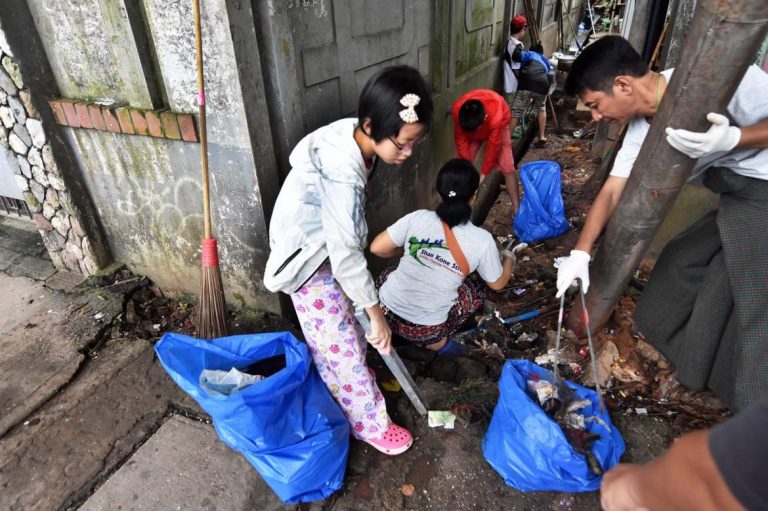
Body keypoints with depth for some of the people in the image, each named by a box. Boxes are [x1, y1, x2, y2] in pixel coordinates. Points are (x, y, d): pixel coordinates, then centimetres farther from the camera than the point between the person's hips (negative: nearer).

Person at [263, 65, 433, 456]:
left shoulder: (351, 133, -11)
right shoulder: (343, 175, -38)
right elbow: (345, 252, -33)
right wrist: (376, 312, -23)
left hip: (324, 244, 9)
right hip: (308, 259, -9)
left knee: (344, 321, 26)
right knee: (342, 342, 4)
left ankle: (342, 382, 53)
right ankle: (370, 424, 25)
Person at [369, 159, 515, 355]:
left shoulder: (418, 218, -12)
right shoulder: (481, 240, -14)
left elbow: (377, 248, -6)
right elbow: (497, 283, 3)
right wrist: (509, 258, 24)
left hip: (387, 311, 3)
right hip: (425, 329, -2)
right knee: (476, 289, 22)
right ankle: (436, 341, 13)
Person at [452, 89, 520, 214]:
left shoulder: (496, 115, -45)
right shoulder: (457, 111, -37)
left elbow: (493, 146, -32)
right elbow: (461, 140, -23)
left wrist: (483, 173, -23)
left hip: (497, 125, -2)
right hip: (468, 128, 3)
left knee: (508, 168, -8)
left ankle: (516, 208, 3)